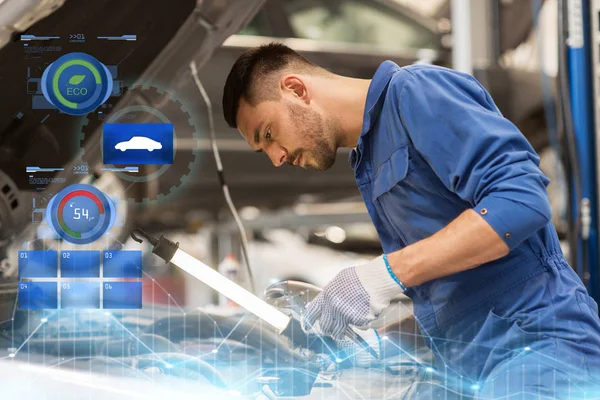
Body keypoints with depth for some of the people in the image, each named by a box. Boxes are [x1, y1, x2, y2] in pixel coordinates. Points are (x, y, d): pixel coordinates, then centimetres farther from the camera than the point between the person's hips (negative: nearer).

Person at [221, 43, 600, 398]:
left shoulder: (418, 91, -7)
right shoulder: (370, 161, 21)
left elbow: (521, 199, -21)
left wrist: (385, 273, -23)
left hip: (533, 347, -9)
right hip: (462, 365, 9)